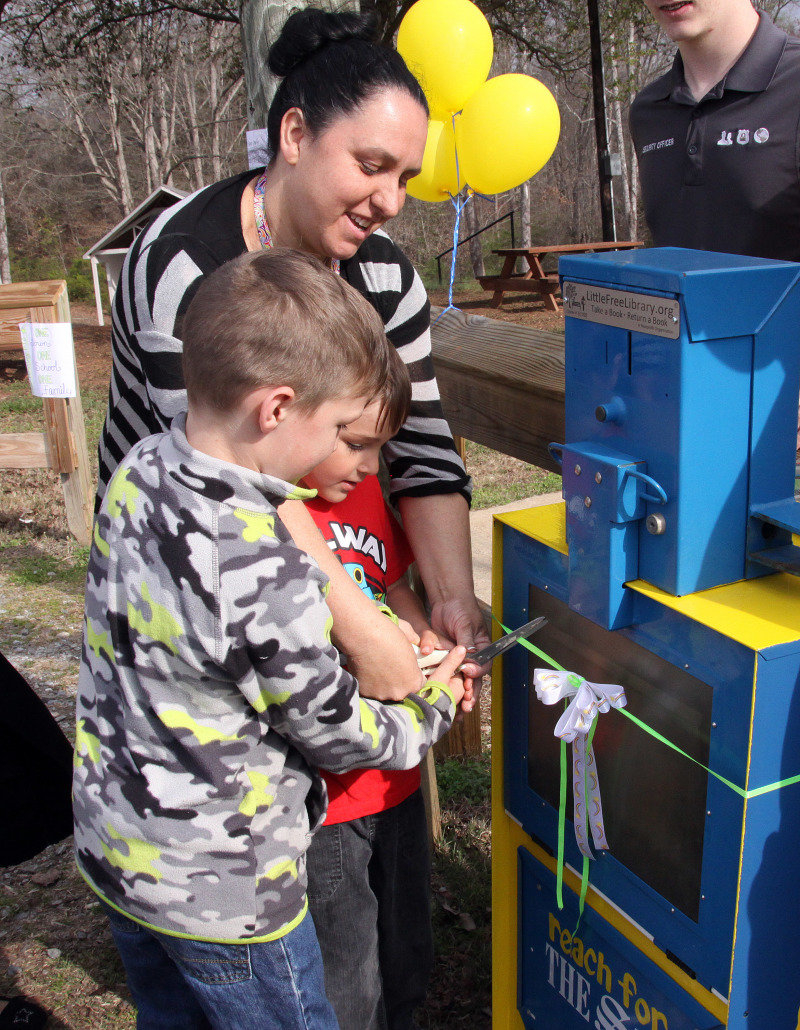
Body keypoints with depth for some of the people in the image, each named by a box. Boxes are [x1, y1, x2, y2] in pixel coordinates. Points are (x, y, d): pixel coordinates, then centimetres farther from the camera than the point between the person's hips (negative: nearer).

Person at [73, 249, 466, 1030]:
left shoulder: (141, 472, -10)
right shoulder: (267, 576, -34)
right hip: (217, 891, -8)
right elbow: (334, 733, -18)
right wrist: (430, 710, 2)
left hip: (113, 847, 8)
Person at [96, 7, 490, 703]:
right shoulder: (185, 268, -25)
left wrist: (453, 596, -23)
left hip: (317, 538, 5)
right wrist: (363, 632, -35)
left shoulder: (386, 274, -6)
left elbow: (422, 450, -8)